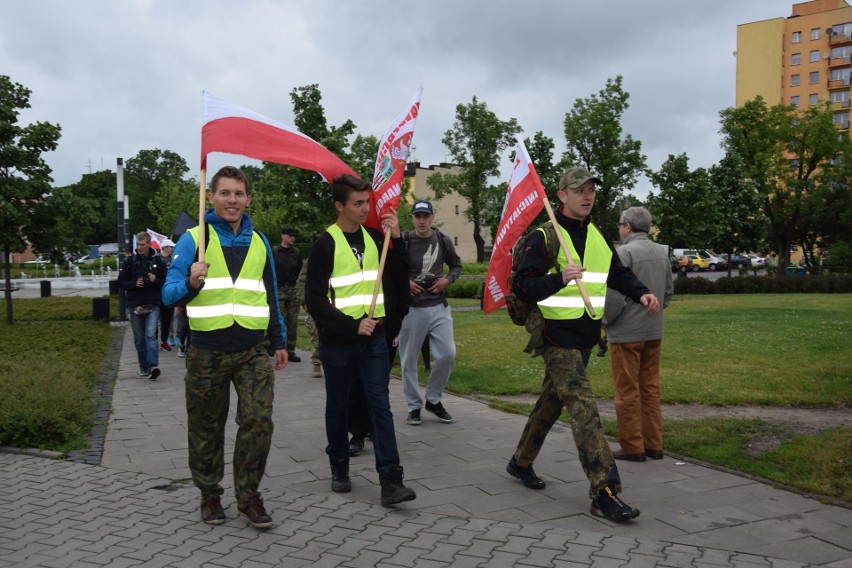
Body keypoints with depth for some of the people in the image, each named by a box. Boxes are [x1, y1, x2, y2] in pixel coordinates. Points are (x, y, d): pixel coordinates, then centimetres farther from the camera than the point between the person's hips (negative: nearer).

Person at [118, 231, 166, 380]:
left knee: (151, 335, -16)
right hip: (135, 306, 2)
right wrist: (134, 284, -11)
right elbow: (121, 281, 7)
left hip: (153, 306, -2)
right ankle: (144, 366, 20)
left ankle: (153, 366, -23)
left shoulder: (158, 261, 3)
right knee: (139, 339, 8)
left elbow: (166, 282, 7)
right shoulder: (129, 261, 4)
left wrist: (155, 281, -13)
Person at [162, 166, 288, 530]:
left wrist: (279, 342, 17)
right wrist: (191, 284, -30)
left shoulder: (259, 242, 11)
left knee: (259, 422, -7)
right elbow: (170, 293, -8)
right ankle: (210, 494, 28)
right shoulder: (193, 239, 0)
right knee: (206, 429, 10)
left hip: (254, 350, 2)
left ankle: (248, 495, 9)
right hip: (207, 351, -2)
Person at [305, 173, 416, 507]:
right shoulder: (325, 244, -8)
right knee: (338, 407, 11)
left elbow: (399, 281, 8)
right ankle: (339, 469, 30)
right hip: (338, 341, -3)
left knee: (380, 405, -3)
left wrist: (396, 240, -4)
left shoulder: (374, 237, 7)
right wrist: (352, 325, -17)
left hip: (374, 337, 3)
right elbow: (314, 299, -11)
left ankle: (391, 482, -5)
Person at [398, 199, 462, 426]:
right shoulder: (403, 241, -8)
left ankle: (433, 400, 18)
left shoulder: (442, 240, 3)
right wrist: (403, 282, -14)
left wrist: (448, 280, -1)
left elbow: (456, 265, 18)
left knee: (447, 354, -2)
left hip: (438, 307, 3)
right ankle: (414, 406, 21)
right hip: (411, 308, -3)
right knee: (409, 359, 5)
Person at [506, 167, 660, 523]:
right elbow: (521, 286, -17)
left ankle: (521, 463, 35)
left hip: (586, 337, 8)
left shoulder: (598, 236, 13)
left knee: (553, 401, 18)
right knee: (584, 408, -14)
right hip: (558, 336, -8)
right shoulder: (544, 237, -10)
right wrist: (559, 279, -33)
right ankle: (604, 493, -12)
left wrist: (641, 293, 5)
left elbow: (619, 274, 24)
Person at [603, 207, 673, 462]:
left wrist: (605, 320, -3)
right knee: (650, 389, 14)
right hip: (654, 331, 7)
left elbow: (615, 297, -19)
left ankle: (632, 447, 8)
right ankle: (653, 445, 20)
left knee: (627, 392, 2)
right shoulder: (662, 252, 7)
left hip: (627, 333, -7)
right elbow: (668, 292, 14)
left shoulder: (624, 253, -16)